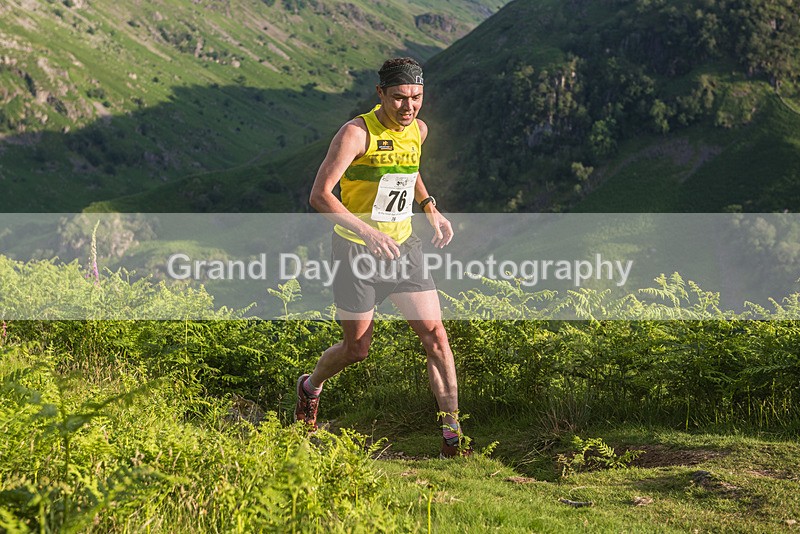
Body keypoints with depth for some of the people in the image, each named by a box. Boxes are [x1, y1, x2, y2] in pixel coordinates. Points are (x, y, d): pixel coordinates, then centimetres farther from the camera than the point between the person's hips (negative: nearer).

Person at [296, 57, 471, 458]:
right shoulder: (356, 132, -18)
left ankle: (452, 437, -1)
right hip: (355, 250, -5)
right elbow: (319, 196, -24)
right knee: (357, 349, 6)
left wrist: (431, 210, 11)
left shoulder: (418, 130, 3)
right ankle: (310, 387, 40)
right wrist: (367, 231, -36)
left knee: (435, 335, -7)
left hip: (403, 246, 5)